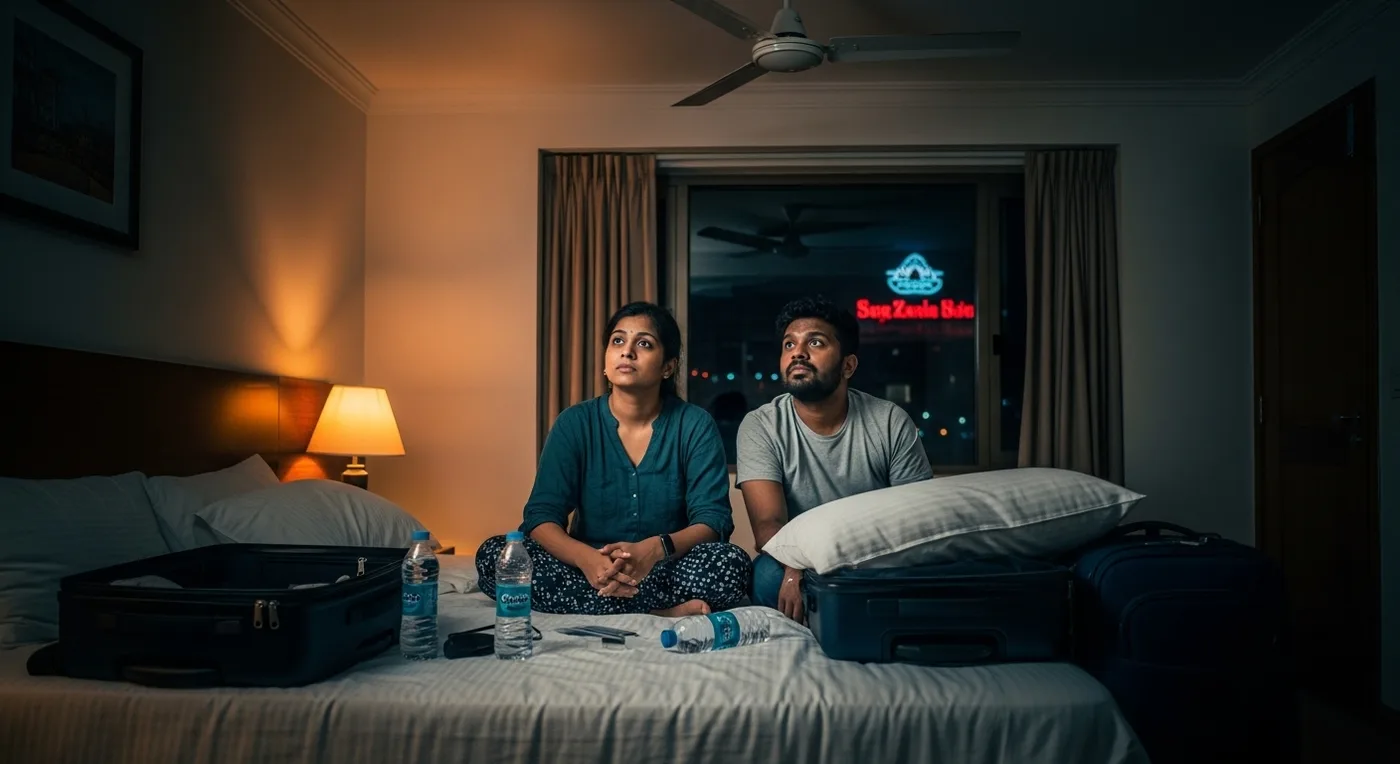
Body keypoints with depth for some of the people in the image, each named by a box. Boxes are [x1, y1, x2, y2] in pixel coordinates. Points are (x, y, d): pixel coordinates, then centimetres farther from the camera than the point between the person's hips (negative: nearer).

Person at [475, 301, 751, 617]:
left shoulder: (695, 425, -3)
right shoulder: (574, 424, -1)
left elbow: (713, 520, -10)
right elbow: (541, 517, -9)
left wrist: (655, 549, -32)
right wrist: (586, 558, -31)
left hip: (667, 571, -2)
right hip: (588, 570, 3)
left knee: (733, 562, -30)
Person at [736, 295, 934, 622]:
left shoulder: (892, 423, -6)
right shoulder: (760, 427, -8)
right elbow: (769, 523, -18)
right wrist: (797, 569, -42)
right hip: (799, 563, 0)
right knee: (770, 575, -33)